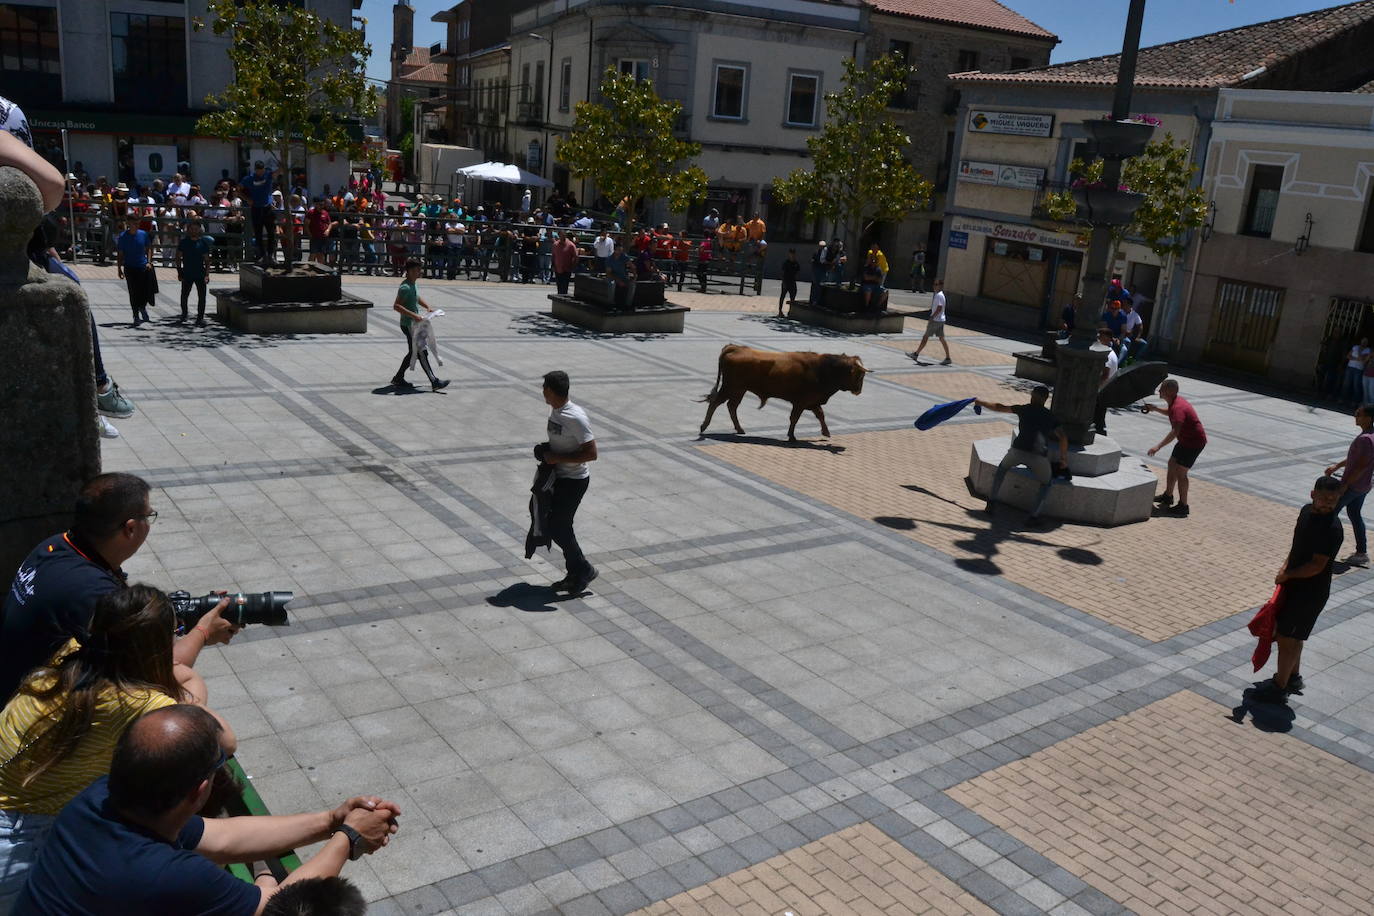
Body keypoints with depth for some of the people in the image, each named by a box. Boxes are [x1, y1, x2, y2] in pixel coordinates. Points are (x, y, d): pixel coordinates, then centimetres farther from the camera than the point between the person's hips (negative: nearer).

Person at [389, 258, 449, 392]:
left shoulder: (413, 284, 11)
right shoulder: (405, 287, -19)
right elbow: (396, 306, -28)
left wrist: (427, 307, 15)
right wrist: (413, 315, -32)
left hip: (414, 324, 10)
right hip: (408, 325, -10)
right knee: (422, 353, -9)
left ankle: (398, 378, 24)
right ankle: (434, 382, -9)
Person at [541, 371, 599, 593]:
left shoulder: (575, 418, -23)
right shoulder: (554, 410, 6)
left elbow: (591, 454, -24)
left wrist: (557, 458, -21)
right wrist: (547, 454, 6)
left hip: (574, 480, -9)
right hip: (559, 476, 9)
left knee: (557, 528, -6)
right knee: (562, 526, 13)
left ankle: (584, 570, 10)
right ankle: (575, 574, 24)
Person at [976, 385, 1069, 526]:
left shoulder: (1024, 409, 13)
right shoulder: (1051, 417, 15)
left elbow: (999, 408, 21)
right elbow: (1063, 438, 5)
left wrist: (981, 402, 35)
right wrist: (1063, 458, 16)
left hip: (1018, 450, 1)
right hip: (1039, 456, 0)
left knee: (1002, 468, 32)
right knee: (1046, 484, 23)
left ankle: (992, 501, 27)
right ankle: (1034, 516, 8)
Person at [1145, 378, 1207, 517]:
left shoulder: (1178, 407, -29)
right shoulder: (1175, 403, 3)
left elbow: (1175, 431, -40)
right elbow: (1170, 413, 30)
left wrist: (1158, 446, -44)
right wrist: (1156, 408, 15)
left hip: (1194, 442, -11)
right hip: (1186, 440, 11)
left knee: (1180, 473, -9)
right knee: (1172, 464, 19)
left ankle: (1183, 507, -2)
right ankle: (1168, 496, 33)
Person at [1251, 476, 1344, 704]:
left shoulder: (1331, 528, -25)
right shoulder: (1307, 510, 2)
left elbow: (1317, 566, -23)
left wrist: (1287, 575, -11)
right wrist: (1286, 568, 2)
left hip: (1310, 593, -8)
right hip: (1295, 585, 8)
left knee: (1287, 638, 1)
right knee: (1287, 634, 21)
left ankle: (1279, 688, 15)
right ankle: (1293, 677, 40)